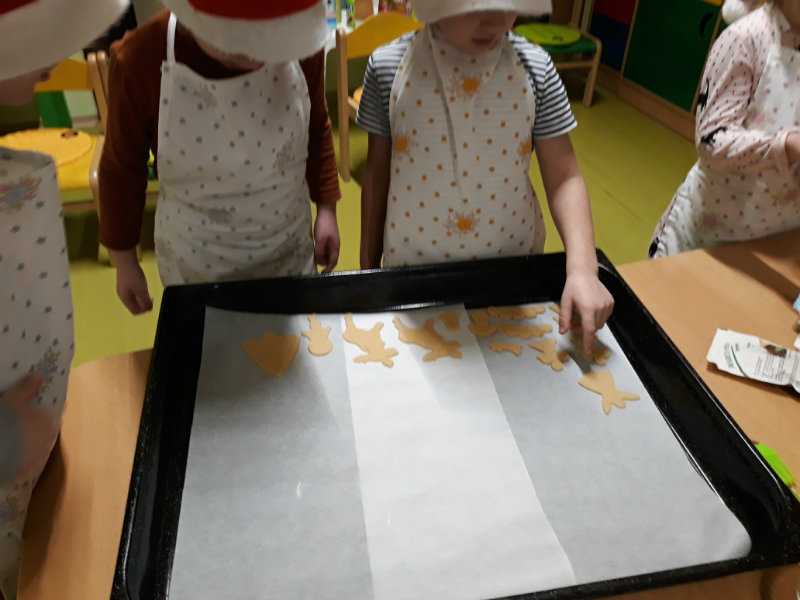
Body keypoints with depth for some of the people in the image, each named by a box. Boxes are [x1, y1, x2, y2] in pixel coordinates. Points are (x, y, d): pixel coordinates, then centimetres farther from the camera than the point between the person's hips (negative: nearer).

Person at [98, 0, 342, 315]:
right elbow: (121, 170, -8)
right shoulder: (139, 60, -22)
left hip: (291, 252, 2)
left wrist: (327, 208, 2)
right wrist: (124, 263, 1)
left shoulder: (298, 40, -17)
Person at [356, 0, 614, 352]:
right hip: (413, 259, 0)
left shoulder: (535, 68, -10)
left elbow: (563, 177, -9)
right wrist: (368, 267, 4)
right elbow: (377, 173, -3)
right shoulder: (389, 66, -11)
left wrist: (582, 269, -23)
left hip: (511, 261, 1)